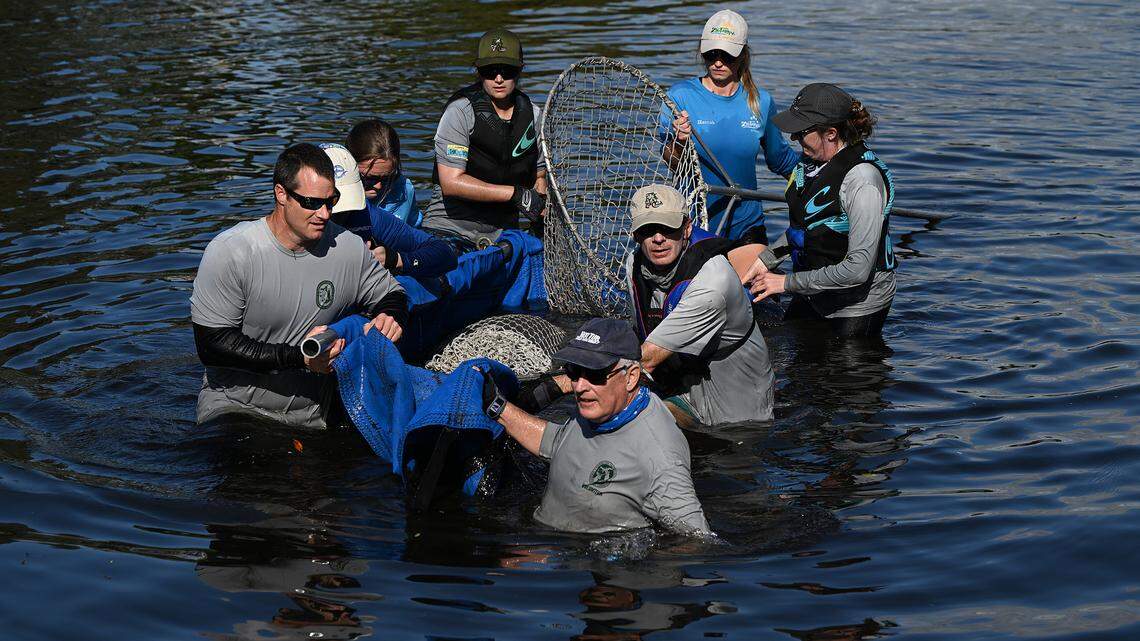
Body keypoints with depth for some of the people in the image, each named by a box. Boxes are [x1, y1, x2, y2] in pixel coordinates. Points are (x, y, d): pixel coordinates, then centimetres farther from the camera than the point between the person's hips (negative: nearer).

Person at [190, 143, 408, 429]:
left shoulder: (347, 247, -1)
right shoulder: (229, 252, -13)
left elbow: (392, 293, 18)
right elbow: (212, 345, -16)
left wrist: (389, 318, -7)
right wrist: (298, 357, -22)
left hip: (313, 416, 4)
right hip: (235, 407, -4)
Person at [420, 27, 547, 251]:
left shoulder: (533, 115, 7)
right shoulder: (460, 111, -10)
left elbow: (539, 177, 18)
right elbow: (451, 183, -17)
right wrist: (515, 194, -17)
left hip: (502, 233, 6)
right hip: (449, 228, -5)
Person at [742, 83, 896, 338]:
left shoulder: (863, 181, -29)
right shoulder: (813, 160, -3)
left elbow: (858, 269, -30)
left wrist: (787, 283, -23)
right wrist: (766, 259, 2)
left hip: (858, 308, -8)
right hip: (814, 296, 8)